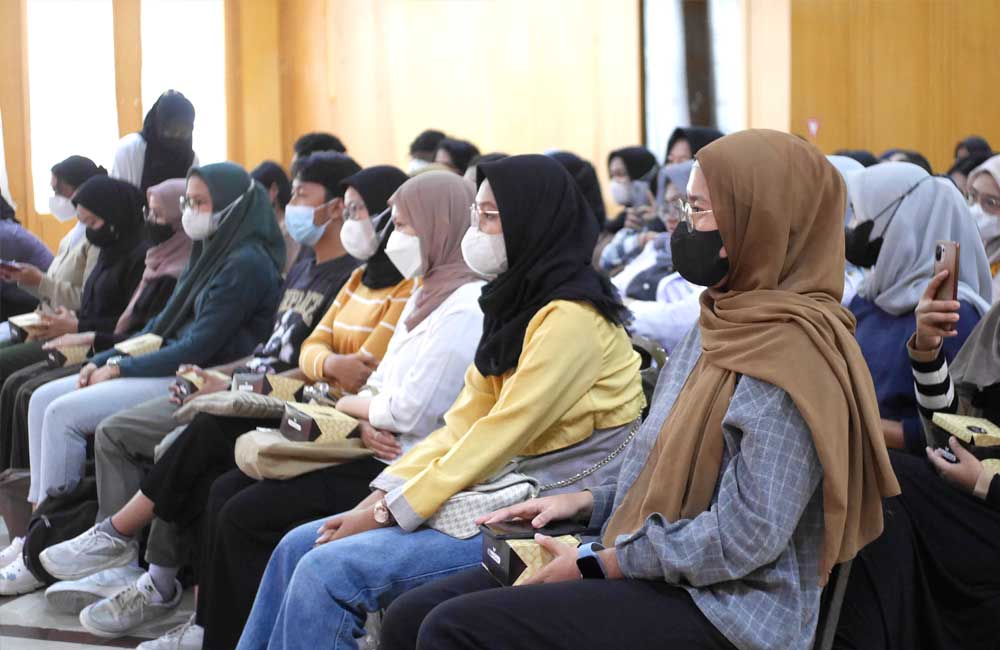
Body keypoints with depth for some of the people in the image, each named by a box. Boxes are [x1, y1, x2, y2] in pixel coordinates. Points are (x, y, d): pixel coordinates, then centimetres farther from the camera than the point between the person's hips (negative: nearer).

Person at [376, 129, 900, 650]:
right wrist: (590, 502, 7)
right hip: (647, 567, 9)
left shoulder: (791, 354, -19)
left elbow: (746, 537, -24)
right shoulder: (726, 323, 12)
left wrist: (599, 564, -16)